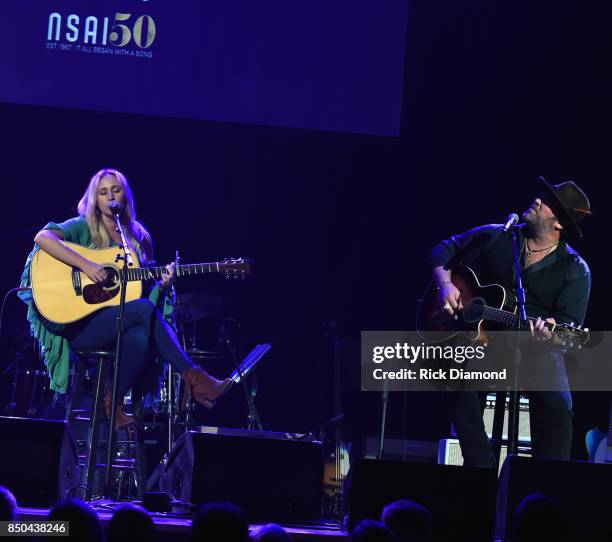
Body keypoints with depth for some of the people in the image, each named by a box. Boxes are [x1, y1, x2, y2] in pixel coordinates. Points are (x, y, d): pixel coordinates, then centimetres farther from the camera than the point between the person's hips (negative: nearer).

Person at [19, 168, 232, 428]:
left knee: (142, 337, -34)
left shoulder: (139, 239, 17)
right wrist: (86, 265, -23)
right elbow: (42, 237, -16)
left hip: (123, 325, 4)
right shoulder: (83, 227, 3)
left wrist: (162, 285, -5)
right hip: (75, 325, -4)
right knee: (144, 308, -29)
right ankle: (193, 378, -26)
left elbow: (145, 289, 19)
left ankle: (114, 404, -19)